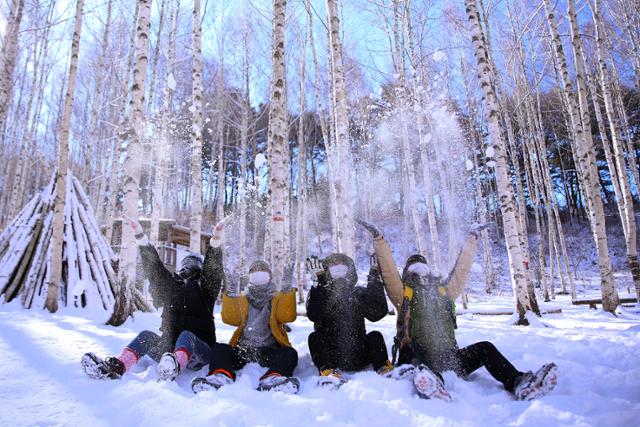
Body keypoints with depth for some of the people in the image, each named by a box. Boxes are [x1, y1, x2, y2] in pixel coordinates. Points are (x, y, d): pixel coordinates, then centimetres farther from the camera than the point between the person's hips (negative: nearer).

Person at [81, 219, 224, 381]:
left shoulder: (204, 287, 8)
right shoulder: (170, 284, 18)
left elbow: (211, 269, -10)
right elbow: (153, 266, 7)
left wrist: (215, 240, -26)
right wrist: (140, 235, -2)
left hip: (199, 351, -4)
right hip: (171, 349, 4)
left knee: (186, 336, -33)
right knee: (146, 336, -18)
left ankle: (175, 367, -63)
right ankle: (116, 367, -41)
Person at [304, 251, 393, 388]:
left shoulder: (359, 293, 6)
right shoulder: (318, 294, 2)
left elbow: (377, 313, -13)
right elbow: (314, 315, -21)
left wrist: (375, 280, -16)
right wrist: (319, 283, -27)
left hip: (358, 358, 1)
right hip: (330, 357, -1)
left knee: (375, 336, -20)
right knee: (314, 337, -25)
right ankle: (328, 371, -44)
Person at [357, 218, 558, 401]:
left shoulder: (443, 290, 22)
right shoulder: (403, 294, 12)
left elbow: (462, 269, 23)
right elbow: (388, 269, 2)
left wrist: (471, 239, 28)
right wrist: (379, 239, -5)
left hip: (449, 358, 4)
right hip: (419, 359, -4)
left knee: (485, 348, -15)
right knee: (412, 347, -36)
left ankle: (518, 383, -37)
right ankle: (433, 382, -66)